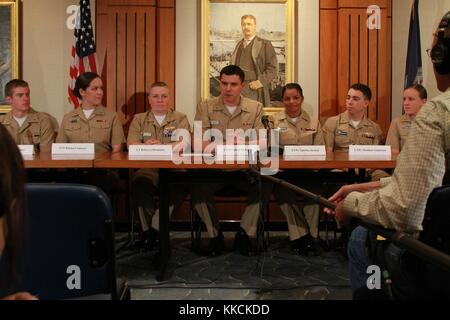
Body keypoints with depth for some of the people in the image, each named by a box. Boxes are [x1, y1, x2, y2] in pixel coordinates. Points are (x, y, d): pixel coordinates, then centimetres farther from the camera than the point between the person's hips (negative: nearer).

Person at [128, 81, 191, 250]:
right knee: (138, 183, -33)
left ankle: (152, 229, -22)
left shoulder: (180, 118, 14)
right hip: (147, 170, 1)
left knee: (181, 184, -34)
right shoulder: (139, 119, 19)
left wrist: (156, 146, -15)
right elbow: (131, 144, 4)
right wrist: (147, 146, -19)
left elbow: (185, 143, -3)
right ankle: (157, 231, -18)